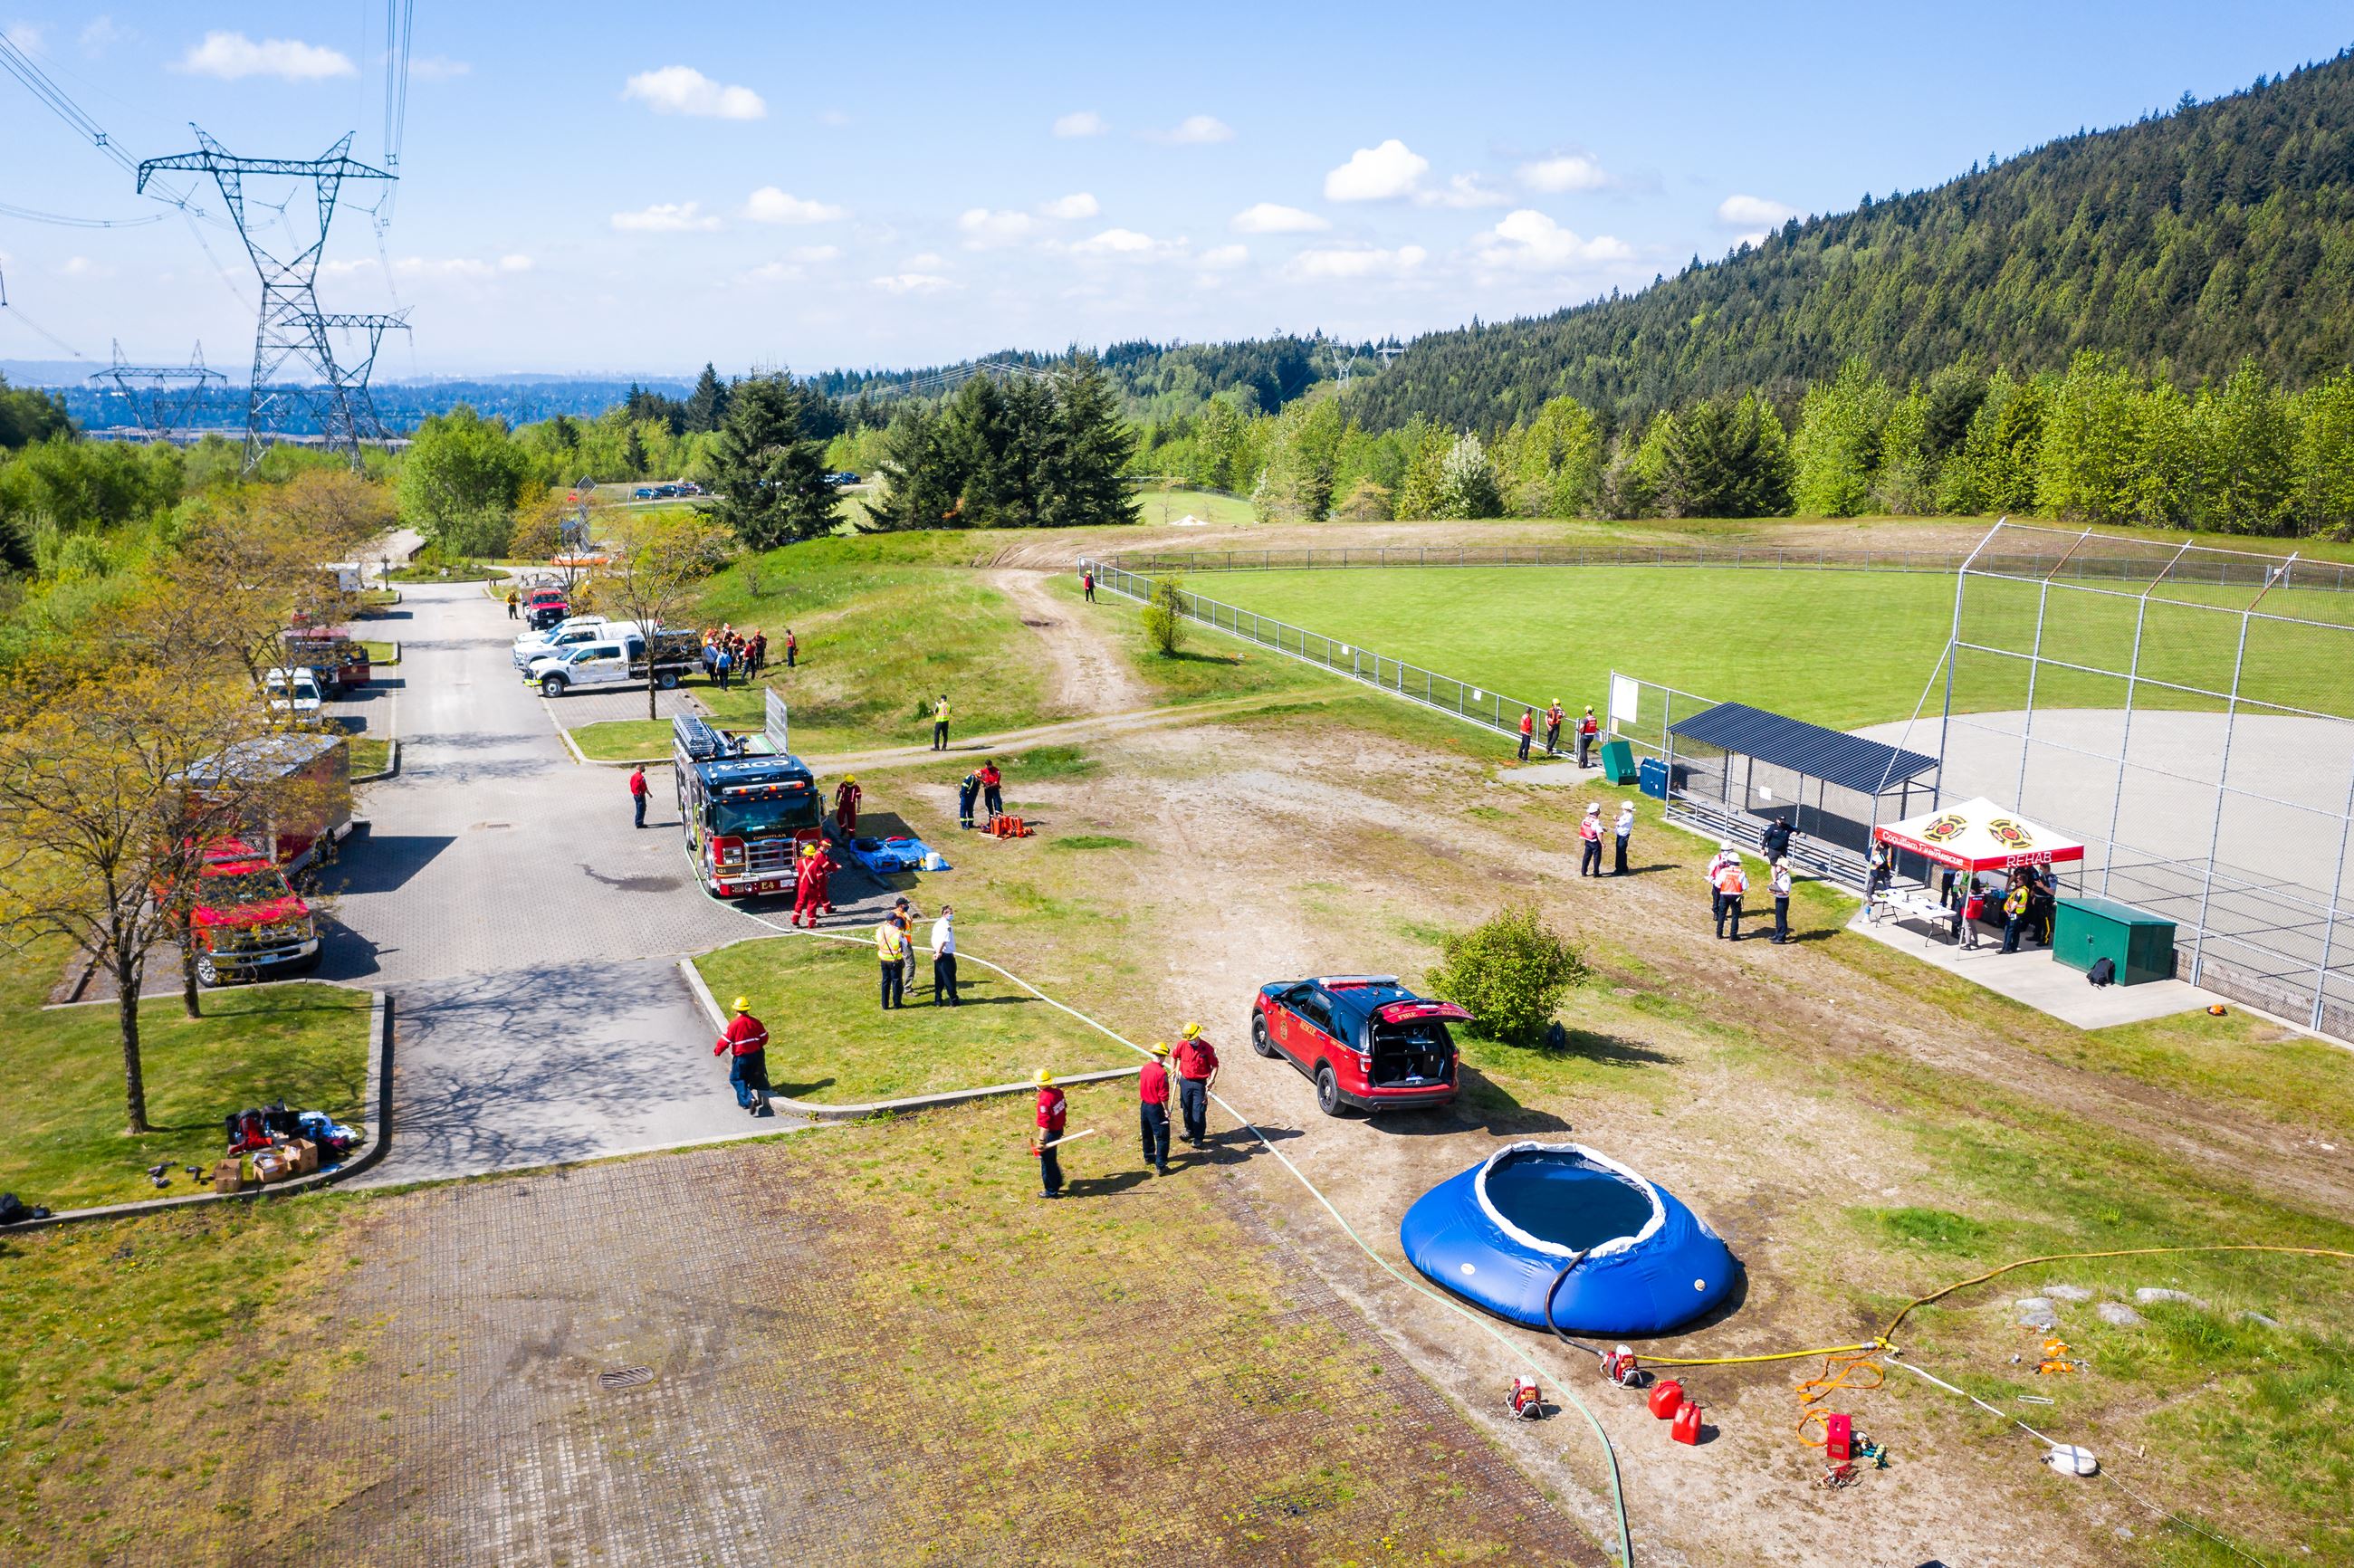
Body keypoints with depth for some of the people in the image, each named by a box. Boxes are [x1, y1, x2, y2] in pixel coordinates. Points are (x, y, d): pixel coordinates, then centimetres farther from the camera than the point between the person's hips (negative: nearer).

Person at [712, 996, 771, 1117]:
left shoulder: (734, 1024, -17)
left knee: (736, 1078, 5)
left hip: (741, 1056, -5)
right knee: (749, 1078, 20)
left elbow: (725, 1040, -12)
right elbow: (764, 1037, 8)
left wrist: (717, 1051, 6)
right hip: (755, 1055, 5)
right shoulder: (755, 1022, -2)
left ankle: (748, 1100, -12)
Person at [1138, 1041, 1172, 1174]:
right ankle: (1160, 1166, -1)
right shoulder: (1161, 1072, -24)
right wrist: (1166, 1110, -11)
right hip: (1156, 1108, -8)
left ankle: (1148, 1157, 39)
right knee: (1162, 1137, 0)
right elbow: (1163, 1095, -21)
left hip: (1144, 1105, 8)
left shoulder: (1145, 1068, -2)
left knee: (1147, 1134, 23)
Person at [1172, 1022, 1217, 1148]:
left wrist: (1211, 1081, -16)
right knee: (1186, 1108, 16)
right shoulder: (1182, 1044, -6)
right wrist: (1174, 1071, 14)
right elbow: (1175, 1056, 14)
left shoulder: (1207, 1048, -15)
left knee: (1198, 1111, -3)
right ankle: (1190, 1131, 36)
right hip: (1185, 1081, 4)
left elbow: (1215, 1066, -6)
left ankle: (1199, 1138, 7)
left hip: (1199, 1084, -4)